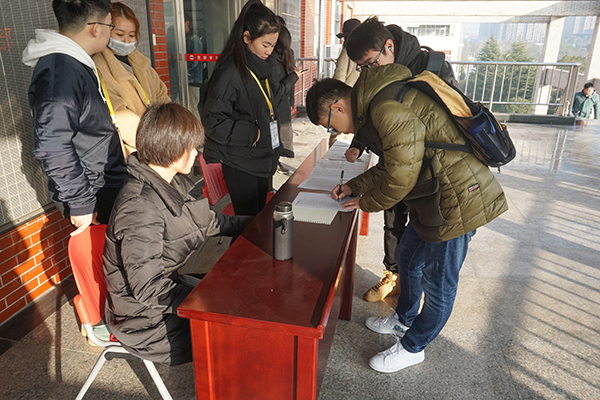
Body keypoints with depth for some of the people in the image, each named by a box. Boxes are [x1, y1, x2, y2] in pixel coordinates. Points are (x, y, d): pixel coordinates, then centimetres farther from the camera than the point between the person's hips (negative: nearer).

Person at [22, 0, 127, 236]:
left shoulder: (75, 64, 11)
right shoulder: (59, 71, -21)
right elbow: (52, 148, -25)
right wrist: (80, 204, -21)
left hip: (106, 188, 9)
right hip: (94, 199, -9)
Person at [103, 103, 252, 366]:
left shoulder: (175, 184, -3)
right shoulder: (140, 208, -30)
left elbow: (207, 221, 12)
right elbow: (148, 289, -29)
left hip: (168, 283, 8)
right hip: (146, 320, -8)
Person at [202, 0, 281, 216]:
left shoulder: (261, 68, 10)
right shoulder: (230, 72, -18)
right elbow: (212, 122, -22)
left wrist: (272, 154, 14)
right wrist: (252, 133, -16)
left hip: (262, 159, 8)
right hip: (240, 164, -8)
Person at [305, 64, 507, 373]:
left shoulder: (388, 109, -24)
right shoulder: (375, 105, 10)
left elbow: (401, 176, -22)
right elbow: (391, 164, 19)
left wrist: (369, 203, -5)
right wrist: (354, 186, 14)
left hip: (455, 202, -11)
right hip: (433, 197, 11)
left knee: (438, 281, 8)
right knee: (407, 258, 24)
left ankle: (412, 347, 28)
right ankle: (404, 320, 47)